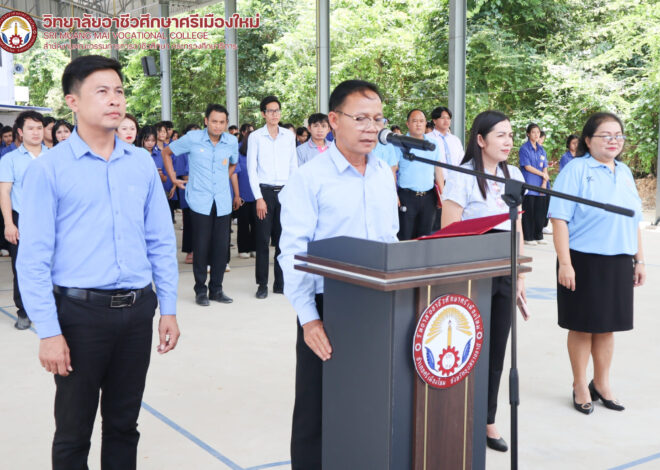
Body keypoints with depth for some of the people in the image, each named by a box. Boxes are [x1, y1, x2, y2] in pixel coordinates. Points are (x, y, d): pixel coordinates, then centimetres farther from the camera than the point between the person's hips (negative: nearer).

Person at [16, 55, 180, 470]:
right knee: (73, 432, 10)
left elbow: (162, 242, 9)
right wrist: (49, 332, -12)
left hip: (138, 309, 4)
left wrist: (168, 310, 6)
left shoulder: (142, 163, 6)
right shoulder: (49, 169, -6)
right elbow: (33, 258, -8)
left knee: (124, 424, 16)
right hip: (81, 311, -3)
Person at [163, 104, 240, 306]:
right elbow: (166, 152, 10)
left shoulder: (232, 141, 5)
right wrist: (173, 178, 7)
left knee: (221, 246, 4)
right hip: (200, 201, -3)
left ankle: (216, 289, 17)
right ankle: (200, 290, 11)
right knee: (201, 246, -2)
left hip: (223, 202, 3)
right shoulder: (192, 138, -4)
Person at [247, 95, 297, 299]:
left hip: (285, 191, 3)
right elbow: (251, 169, -1)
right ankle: (262, 284, 8)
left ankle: (280, 282, 14)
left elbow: (294, 166, 12)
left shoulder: (289, 136, 9)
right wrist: (259, 198, -7)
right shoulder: (255, 137, 1)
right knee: (263, 239, -1)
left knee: (284, 238, 5)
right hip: (265, 191, -2)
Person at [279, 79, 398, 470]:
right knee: (316, 414, 6)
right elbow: (294, 253, -13)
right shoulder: (310, 178, -9)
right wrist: (309, 319, -20)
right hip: (328, 310, -5)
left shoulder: (385, 175, 9)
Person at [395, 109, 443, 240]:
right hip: (407, 196, -4)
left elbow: (438, 170, 17)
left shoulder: (432, 144, 13)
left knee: (425, 235, 8)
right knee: (405, 237, -4)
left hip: (428, 196, 4)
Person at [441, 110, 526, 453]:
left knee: (497, 350, 11)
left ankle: (488, 421, 24)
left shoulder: (514, 176, 8)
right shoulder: (463, 178, -10)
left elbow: (517, 229, 14)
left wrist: (520, 275, 12)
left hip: (504, 275, 6)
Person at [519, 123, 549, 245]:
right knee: (528, 211, -4)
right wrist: (542, 174, -5)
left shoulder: (541, 149, 15)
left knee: (540, 211, 7)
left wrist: (544, 182, -2)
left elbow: (545, 167, 10)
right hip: (529, 185, -6)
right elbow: (527, 166, -10)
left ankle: (538, 236, 15)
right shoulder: (524, 148, -3)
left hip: (540, 186, 6)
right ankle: (528, 238, 2)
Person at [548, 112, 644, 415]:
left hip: (618, 262, 6)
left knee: (607, 326, 14)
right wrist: (564, 264, -20)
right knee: (582, 326, 5)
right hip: (584, 262, -6)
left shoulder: (624, 172, 12)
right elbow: (559, 218, -15)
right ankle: (580, 386, 21)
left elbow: (633, 220, 18)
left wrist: (639, 260, 16)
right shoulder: (576, 170, -9)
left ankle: (601, 384, 30)